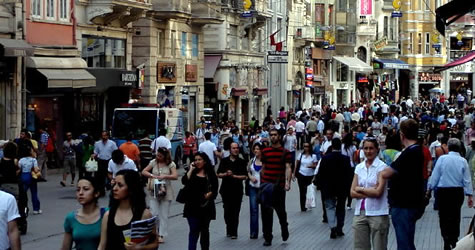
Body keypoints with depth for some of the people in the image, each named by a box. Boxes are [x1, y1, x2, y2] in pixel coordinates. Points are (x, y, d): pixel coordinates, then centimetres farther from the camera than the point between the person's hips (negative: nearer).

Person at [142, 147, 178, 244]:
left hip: (166, 192, -2)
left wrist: (164, 176, -28)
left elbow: (175, 176, -16)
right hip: (154, 192, 2)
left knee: (164, 215, 5)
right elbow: (143, 172, 1)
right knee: (153, 213, 0)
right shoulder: (153, 162, 2)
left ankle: (161, 235, 13)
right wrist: (152, 175, -16)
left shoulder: (170, 164, -5)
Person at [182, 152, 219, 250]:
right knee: (194, 230, -8)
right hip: (192, 206, -1)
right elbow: (184, 181, -13)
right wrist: (191, 169, -9)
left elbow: (215, 189, 6)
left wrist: (210, 194, -12)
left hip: (205, 206, 1)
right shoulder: (192, 172, 6)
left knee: (204, 230, 13)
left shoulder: (210, 174, 5)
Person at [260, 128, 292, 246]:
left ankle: (284, 228, 38)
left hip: (279, 185, -2)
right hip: (266, 184, 2)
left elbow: (288, 168, -9)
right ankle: (267, 238, 8)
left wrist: (288, 182, -22)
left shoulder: (285, 152, -1)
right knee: (266, 212, 1)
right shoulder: (265, 151, 7)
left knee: (281, 210, 8)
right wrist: (262, 182, 13)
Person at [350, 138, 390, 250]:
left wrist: (360, 189, -3)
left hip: (378, 214, -5)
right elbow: (353, 193, 3)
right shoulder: (359, 167, 10)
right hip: (360, 213, 5)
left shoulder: (382, 166, -5)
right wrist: (370, 192, -9)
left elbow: (378, 192, -14)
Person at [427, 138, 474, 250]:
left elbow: (435, 176, -4)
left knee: (444, 217, 3)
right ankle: (454, 240, 22)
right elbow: (467, 180, 0)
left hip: (443, 191, -2)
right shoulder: (463, 161, -3)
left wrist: (429, 188, 8)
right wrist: (469, 195, 5)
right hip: (458, 192, 2)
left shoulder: (442, 159, -7)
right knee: (455, 216, 15)